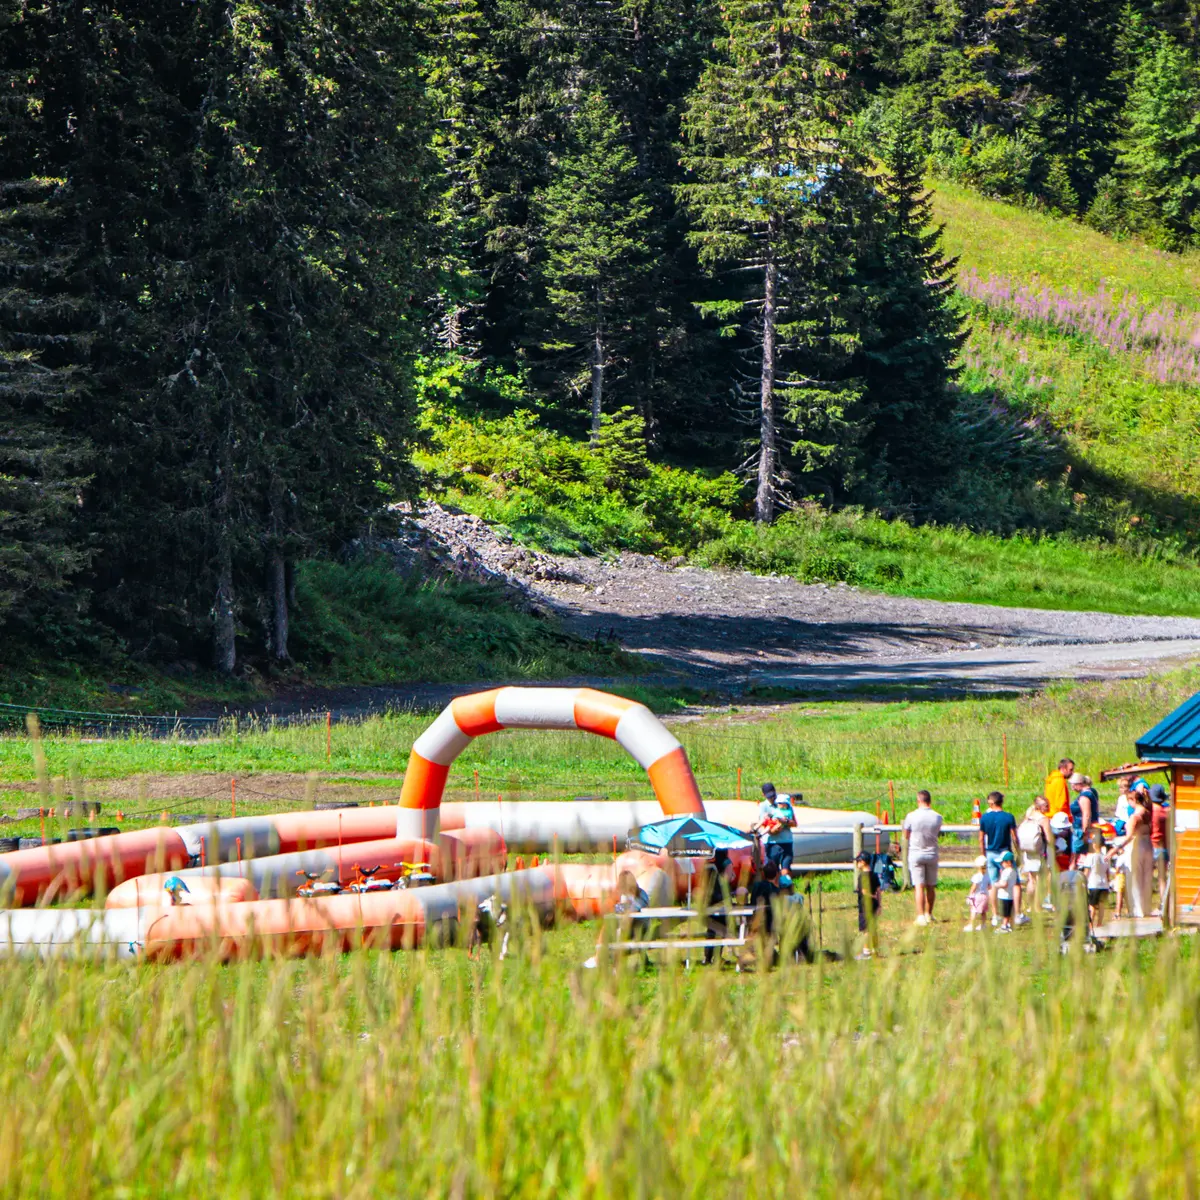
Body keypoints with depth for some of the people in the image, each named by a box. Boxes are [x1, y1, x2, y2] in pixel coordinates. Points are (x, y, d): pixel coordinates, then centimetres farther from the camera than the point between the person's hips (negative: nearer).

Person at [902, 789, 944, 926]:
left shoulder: (912, 816, -10)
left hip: (916, 853, -3)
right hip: (932, 854, 3)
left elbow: (906, 835, 1)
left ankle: (921, 916, -11)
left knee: (919, 887, -4)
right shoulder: (937, 817, -3)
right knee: (931, 887, 14)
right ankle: (929, 914, 23)